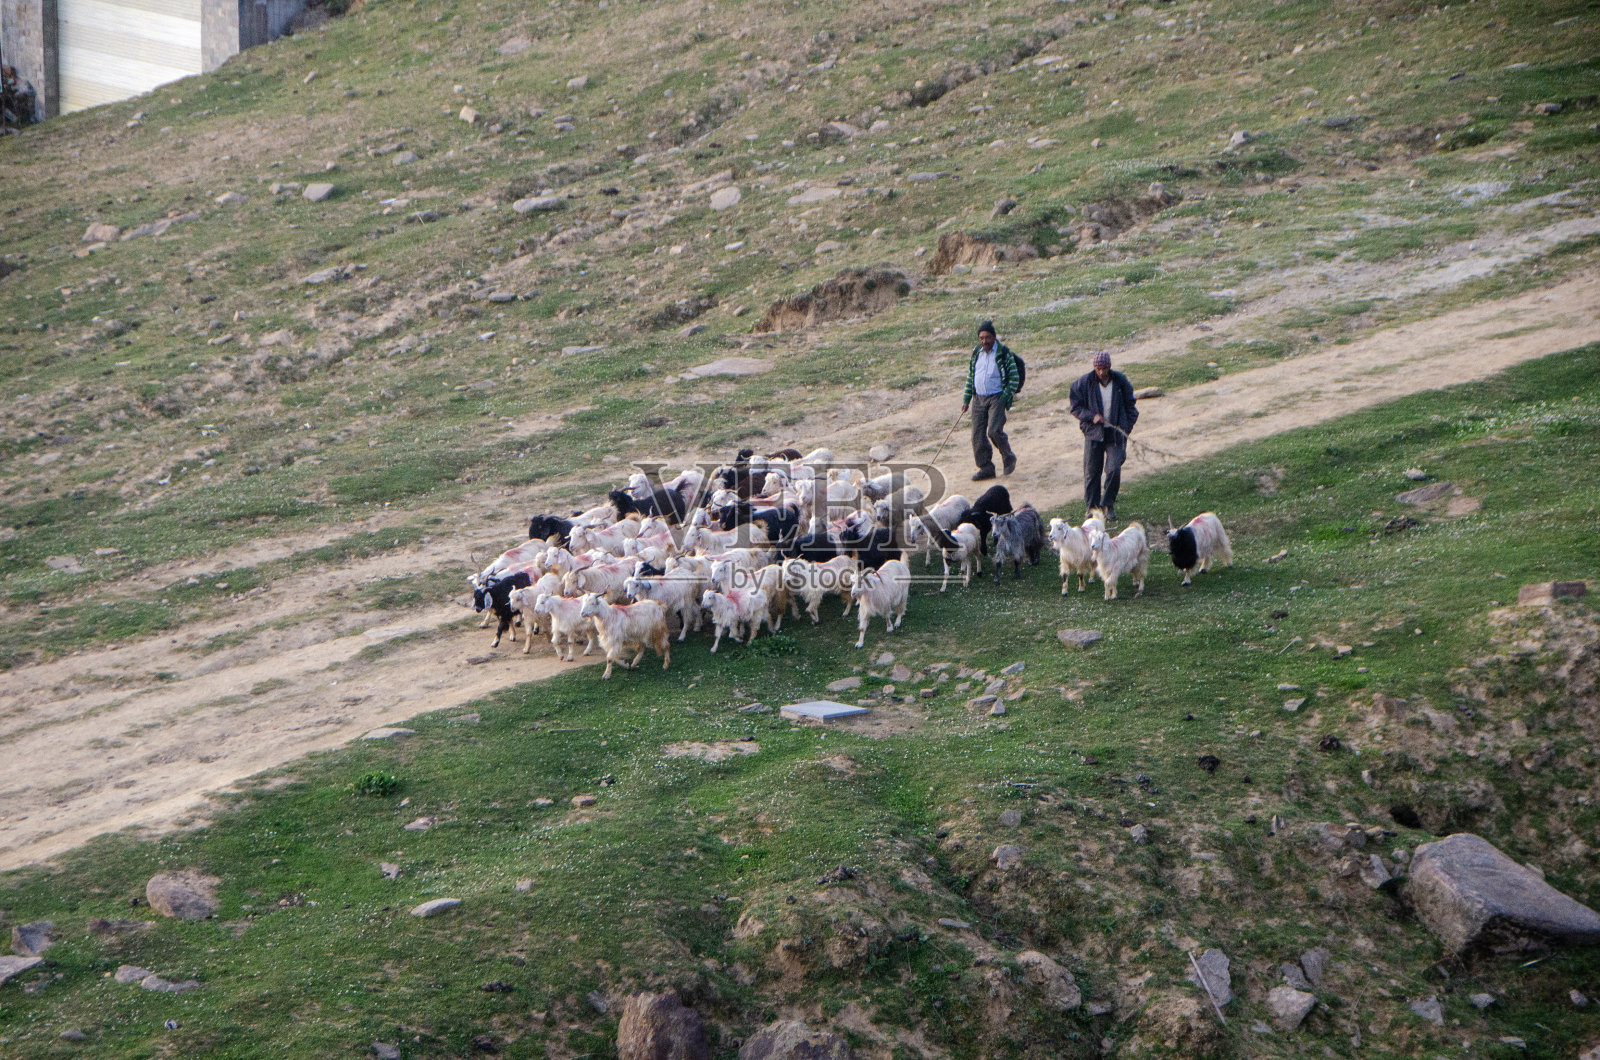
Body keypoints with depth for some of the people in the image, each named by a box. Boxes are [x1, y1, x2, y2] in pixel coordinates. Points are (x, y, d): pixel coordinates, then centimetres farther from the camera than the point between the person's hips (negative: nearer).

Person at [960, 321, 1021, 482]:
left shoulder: (1003, 353, -9)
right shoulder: (976, 352, 8)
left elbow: (1014, 378, -6)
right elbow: (970, 376, 17)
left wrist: (1005, 397, -13)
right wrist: (966, 399, 14)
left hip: (997, 398, -6)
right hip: (979, 399, 6)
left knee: (994, 431, -18)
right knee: (978, 434, 0)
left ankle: (1009, 458, 7)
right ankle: (986, 468, 10)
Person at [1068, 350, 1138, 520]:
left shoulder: (1120, 381, 0)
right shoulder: (1084, 382, -4)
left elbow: (1130, 406, 11)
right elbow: (1076, 407, 1)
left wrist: (1127, 427, 2)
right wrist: (1092, 416, -15)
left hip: (1115, 434, 0)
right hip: (1093, 433, 0)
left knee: (1114, 470, -10)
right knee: (1091, 471, 1)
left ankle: (1109, 504, 7)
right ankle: (1092, 506, 14)